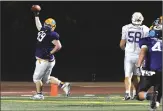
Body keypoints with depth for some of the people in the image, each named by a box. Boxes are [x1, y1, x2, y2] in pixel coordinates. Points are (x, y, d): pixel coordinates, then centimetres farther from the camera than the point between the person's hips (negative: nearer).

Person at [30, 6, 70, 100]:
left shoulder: (52, 35, -18)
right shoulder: (43, 31, 7)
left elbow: (58, 46, -25)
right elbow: (38, 24, 25)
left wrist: (50, 53, -21)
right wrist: (36, 15, 24)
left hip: (45, 61, -9)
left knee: (37, 78, 3)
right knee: (46, 79, 17)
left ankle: (39, 94, 15)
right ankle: (63, 85, 14)